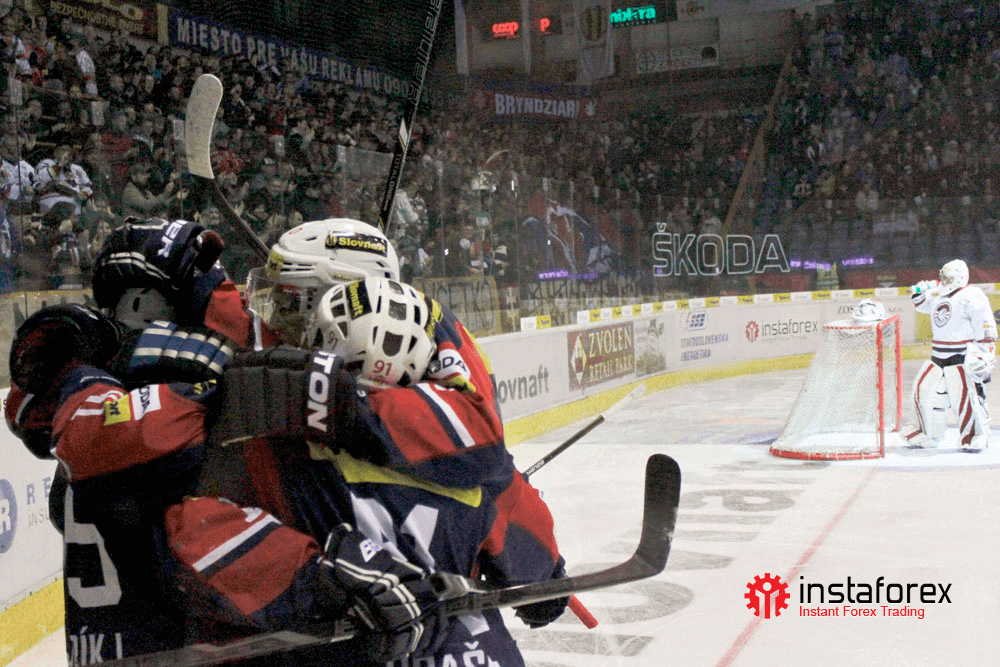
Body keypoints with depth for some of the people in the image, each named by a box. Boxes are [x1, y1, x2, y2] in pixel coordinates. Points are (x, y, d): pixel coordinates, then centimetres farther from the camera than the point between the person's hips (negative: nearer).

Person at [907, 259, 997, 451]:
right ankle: (929, 434, 20)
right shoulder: (938, 295, 13)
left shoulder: (971, 296, -12)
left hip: (963, 357, -8)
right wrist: (920, 293, 9)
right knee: (924, 389, 6)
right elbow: (922, 304, 32)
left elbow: (986, 327, -15)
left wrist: (983, 355, -20)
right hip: (938, 356, 8)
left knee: (964, 395, -13)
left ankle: (976, 436, 4)